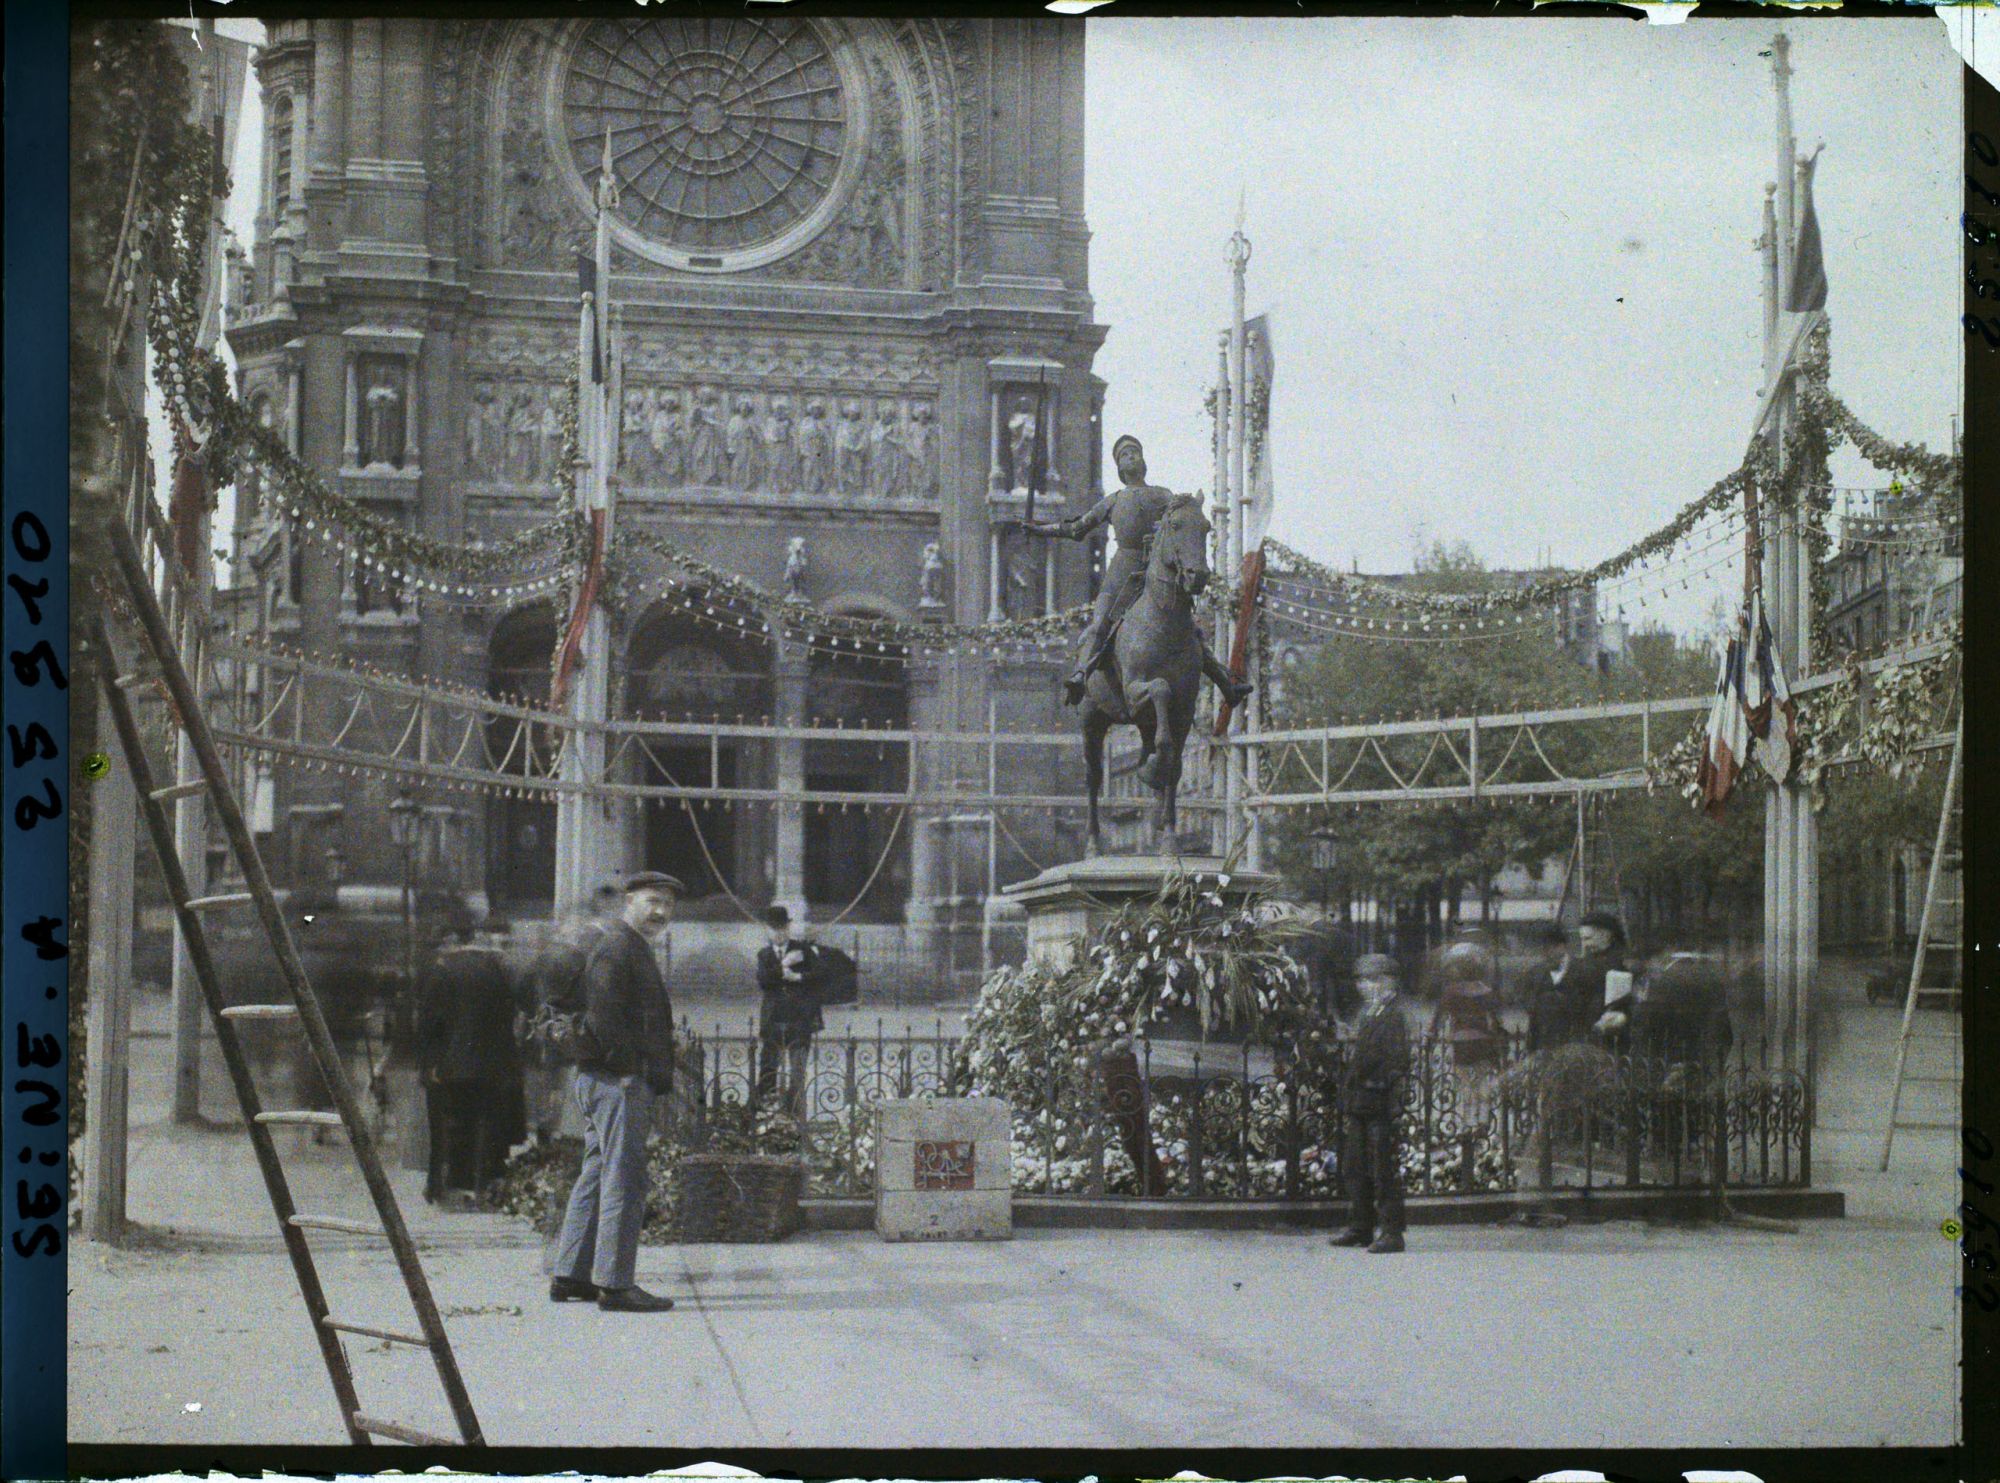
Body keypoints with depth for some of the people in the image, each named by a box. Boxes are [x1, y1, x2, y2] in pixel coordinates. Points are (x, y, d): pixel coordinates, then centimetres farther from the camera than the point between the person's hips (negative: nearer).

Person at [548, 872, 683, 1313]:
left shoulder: (634, 949, 22)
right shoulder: (617, 948, -11)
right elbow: (602, 1013, -22)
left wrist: (656, 1075, 20)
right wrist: (625, 1070, -20)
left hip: (614, 1082, 11)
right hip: (618, 1082, -11)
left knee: (597, 1176, 13)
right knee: (623, 1179, -10)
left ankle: (569, 1276, 18)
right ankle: (614, 1283, -9)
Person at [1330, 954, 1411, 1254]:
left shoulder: (1393, 1018, -10)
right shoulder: (1369, 1016, 18)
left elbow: (1397, 1066, -16)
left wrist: (1395, 1109, -20)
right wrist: (1347, 1101, 21)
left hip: (1381, 1108, -10)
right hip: (1360, 1108, 10)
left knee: (1385, 1171, -6)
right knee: (1355, 1167, 13)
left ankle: (1392, 1232, -2)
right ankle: (1360, 1228, 21)